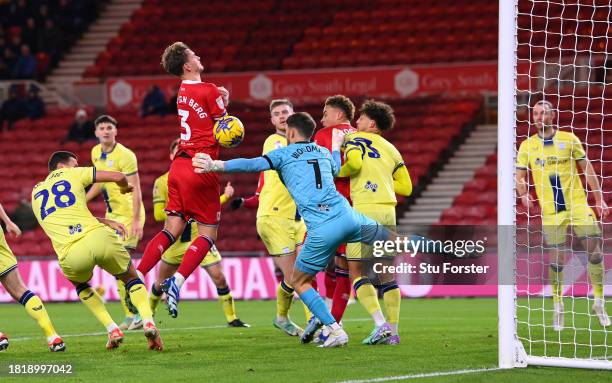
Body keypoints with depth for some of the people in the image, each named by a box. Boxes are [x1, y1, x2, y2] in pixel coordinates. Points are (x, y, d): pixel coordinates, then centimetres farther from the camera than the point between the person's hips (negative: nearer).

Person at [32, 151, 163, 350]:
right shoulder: (71, 174, 18)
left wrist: (103, 221, 37)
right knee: (132, 278, 25)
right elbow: (119, 177, 15)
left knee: (81, 285, 36)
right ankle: (148, 321, -2)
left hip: (71, 255, 2)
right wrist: (125, 187, 38)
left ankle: (112, 330, 18)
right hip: (98, 237, -2)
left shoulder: (36, 193, 28)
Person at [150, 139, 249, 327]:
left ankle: (231, 318, -2)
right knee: (160, 284, 11)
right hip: (176, 242, -1)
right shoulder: (162, 182, -4)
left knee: (219, 278, -11)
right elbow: (158, 214, -9)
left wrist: (225, 196, 1)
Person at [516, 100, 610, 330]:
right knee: (556, 259, -2)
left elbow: (587, 169, 8)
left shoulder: (569, 139, 3)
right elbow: (520, 177, 6)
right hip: (551, 212, 0)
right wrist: (524, 195, -14)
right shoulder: (527, 146, 3)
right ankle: (558, 307, 13)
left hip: (578, 206, 0)